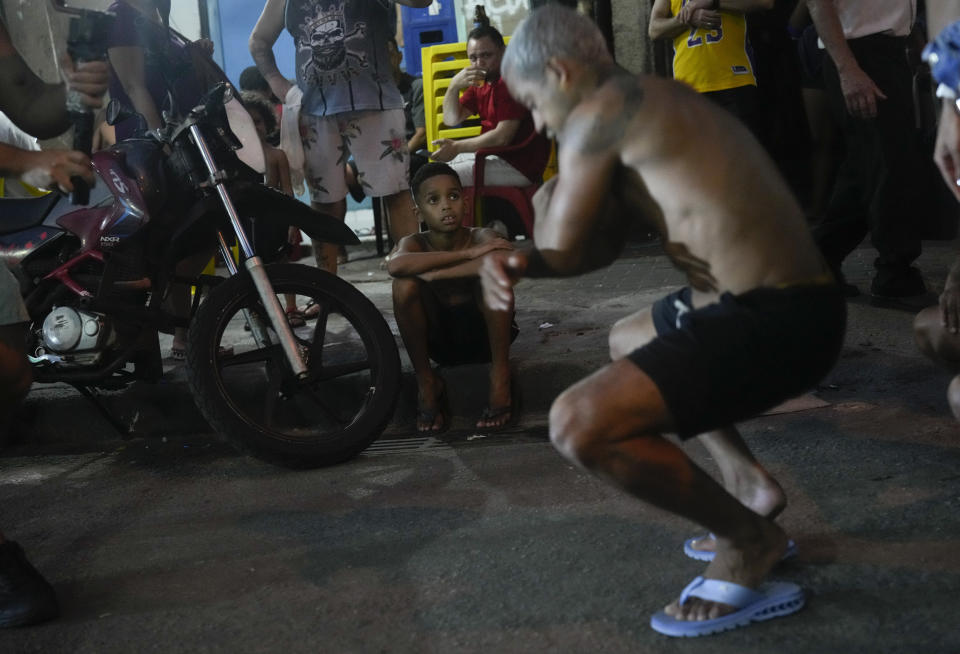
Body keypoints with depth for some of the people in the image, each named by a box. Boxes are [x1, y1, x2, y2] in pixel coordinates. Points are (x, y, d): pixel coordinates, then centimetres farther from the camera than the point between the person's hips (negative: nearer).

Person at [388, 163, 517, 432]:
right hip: (440, 341, 1)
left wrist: (427, 273, -34)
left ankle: (500, 380, -18)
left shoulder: (482, 237, -14)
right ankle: (426, 382, -8)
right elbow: (396, 265, -38)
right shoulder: (415, 244, -11)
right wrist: (468, 254, -38)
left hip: (485, 336, -1)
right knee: (404, 284, -27)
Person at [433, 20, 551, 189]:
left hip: (518, 167, -10)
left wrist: (456, 147, -15)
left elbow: (502, 137, -23)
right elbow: (451, 119, 12)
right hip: (491, 155, 10)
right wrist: (453, 86, -7)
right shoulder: (482, 83, 13)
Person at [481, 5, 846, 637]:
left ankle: (751, 543, 1)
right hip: (770, 303, 11)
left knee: (579, 423, -22)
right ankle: (750, 483, 22)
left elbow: (562, 246, -8)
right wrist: (519, 262, -2)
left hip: (775, 321, -11)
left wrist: (548, 200, 14)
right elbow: (601, 244, 16)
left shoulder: (600, 111, -12)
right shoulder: (646, 104, 18)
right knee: (628, 343, 33)